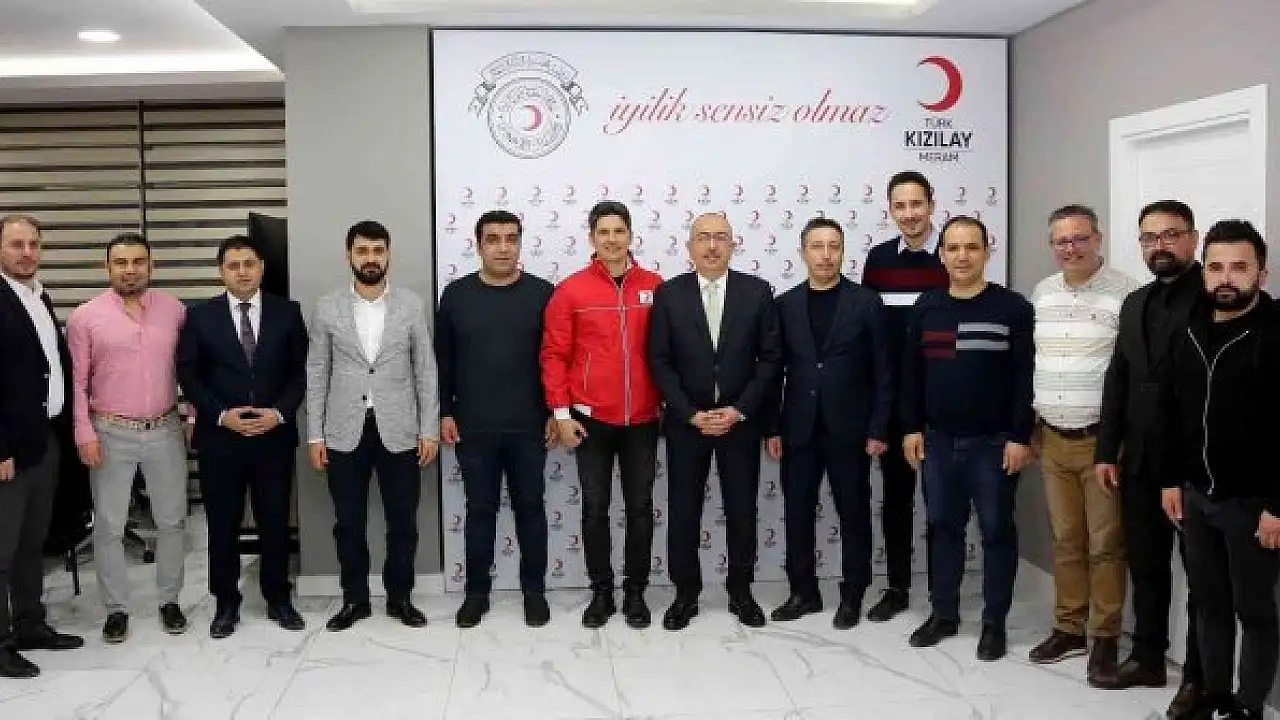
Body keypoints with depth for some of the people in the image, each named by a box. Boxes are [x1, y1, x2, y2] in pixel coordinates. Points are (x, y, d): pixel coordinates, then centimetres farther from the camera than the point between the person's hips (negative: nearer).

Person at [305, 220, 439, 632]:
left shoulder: (412, 305, 1)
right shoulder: (327, 308, 2)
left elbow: (426, 371, 2)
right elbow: (317, 374, 4)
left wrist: (429, 430, -3)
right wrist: (315, 435, 0)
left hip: (399, 431, 0)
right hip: (344, 433, 1)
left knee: (402, 522, 7)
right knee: (348, 523, 9)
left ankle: (400, 598, 22)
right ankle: (354, 600, 23)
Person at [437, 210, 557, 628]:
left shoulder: (542, 293, 0)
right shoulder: (456, 294, 4)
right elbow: (443, 359, 6)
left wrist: (556, 412, -3)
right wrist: (444, 412, 1)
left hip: (528, 426, -1)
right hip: (472, 427, 1)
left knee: (530, 508, 8)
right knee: (480, 509, 9)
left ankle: (534, 591, 20)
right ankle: (477, 592, 21)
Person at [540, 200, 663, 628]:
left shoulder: (655, 287, 1)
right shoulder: (570, 290, -3)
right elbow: (553, 354, -1)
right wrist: (560, 412, -6)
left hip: (642, 420, 1)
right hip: (590, 419, -1)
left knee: (640, 507, 8)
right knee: (595, 508, 8)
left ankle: (635, 591, 22)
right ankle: (601, 592, 21)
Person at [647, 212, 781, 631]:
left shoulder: (757, 291, -1)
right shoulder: (668, 294, -2)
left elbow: (770, 358, -2)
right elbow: (660, 362, -3)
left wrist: (739, 411, -10)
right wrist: (692, 414, -12)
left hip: (741, 420, 0)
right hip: (685, 422, 0)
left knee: (741, 509, 8)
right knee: (683, 511, 6)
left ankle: (740, 591, 24)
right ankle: (686, 593, 20)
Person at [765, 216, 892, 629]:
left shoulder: (867, 302, -2)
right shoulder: (785, 305, 5)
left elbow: (882, 372, -3)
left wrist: (878, 430, -7)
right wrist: (772, 429, 1)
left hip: (849, 430, -2)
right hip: (799, 430, 2)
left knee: (853, 514, 7)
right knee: (797, 514, 9)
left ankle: (852, 596, 20)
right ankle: (804, 592, 23)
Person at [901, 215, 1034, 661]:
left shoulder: (1013, 308, -6)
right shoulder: (926, 307, 6)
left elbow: (1026, 378, -8)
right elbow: (911, 372, 9)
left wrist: (1020, 437, -13)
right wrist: (912, 428, 5)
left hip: (994, 442, -4)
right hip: (938, 440, 4)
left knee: (997, 530, 5)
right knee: (943, 526, 12)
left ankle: (994, 622, 16)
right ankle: (944, 613, 25)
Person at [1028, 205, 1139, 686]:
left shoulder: (1126, 293, -9)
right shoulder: (1042, 294, 9)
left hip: (1104, 440, -5)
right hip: (1052, 440, 5)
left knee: (1105, 545, 3)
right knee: (1065, 541, 14)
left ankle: (1105, 639, 14)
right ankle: (1068, 629, 25)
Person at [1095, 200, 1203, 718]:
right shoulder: (1135, 303, 12)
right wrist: (1107, 452, 8)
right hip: (1140, 462, 6)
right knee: (1145, 565, 14)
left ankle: (1199, 676, 17)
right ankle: (1147, 656, 28)